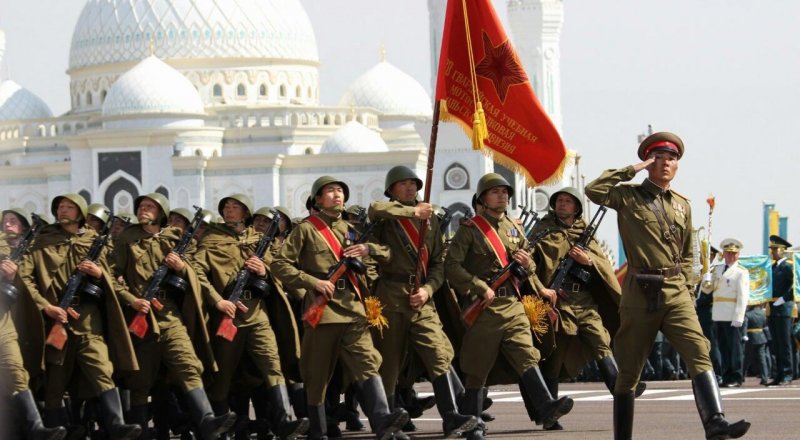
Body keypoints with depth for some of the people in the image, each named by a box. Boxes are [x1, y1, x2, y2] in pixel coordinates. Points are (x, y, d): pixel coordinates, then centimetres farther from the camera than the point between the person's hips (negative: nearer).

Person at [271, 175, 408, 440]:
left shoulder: (350, 229, 20)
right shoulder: (306, 229, 5)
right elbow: (279, 265, -2)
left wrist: (368, 249, 2)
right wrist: (313, 282, -12)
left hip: (353, 308, 3)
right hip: (322, 309, -3)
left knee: (367, 361, -15)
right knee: (317, 373, 2)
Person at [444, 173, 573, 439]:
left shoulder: (515, 230, 17)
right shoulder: (470, 230, 0)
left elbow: (527, 271, 26)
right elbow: (451, 266, -9)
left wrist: (527, 265, 1)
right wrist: (480, 288, -16)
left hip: (513, 305, 4)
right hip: (484, 306, -4)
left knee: (526, 354, -13)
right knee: (478, 367, 1)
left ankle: (545, 407, -27)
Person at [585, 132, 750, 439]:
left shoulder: (682, 205, 16)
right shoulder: (628, 197, 3)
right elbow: (594, 191, -16)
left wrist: (687, 290, 14)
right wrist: (631, 171, -8)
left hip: (675, 293, 3)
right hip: (640, 294, -3)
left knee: (699, 353, -17)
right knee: (629, 368, 4)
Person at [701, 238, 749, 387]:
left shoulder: (741, 272, -1)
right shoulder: (717, 269, 17)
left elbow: (743, 296, -7)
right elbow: (707, 289, 18)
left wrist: (738, 318, -15)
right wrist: (707, 283, -7)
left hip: (733, 317, -6)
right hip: (718, 316, 6)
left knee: (735, 347, -4)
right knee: (723, 347, 7)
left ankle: (736, 379, -2)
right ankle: (726, 377, 11)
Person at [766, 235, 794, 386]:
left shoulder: (789, 266, -6)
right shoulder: (772, 267, 17)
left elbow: (794, 287, -16)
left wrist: (781, 300, -16)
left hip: (783, 309, -8)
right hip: (772, 309, 8)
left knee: (784, 343, -7)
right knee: (776, 344, 9)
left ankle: (787, 375, -6)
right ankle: (779, 375, 11)